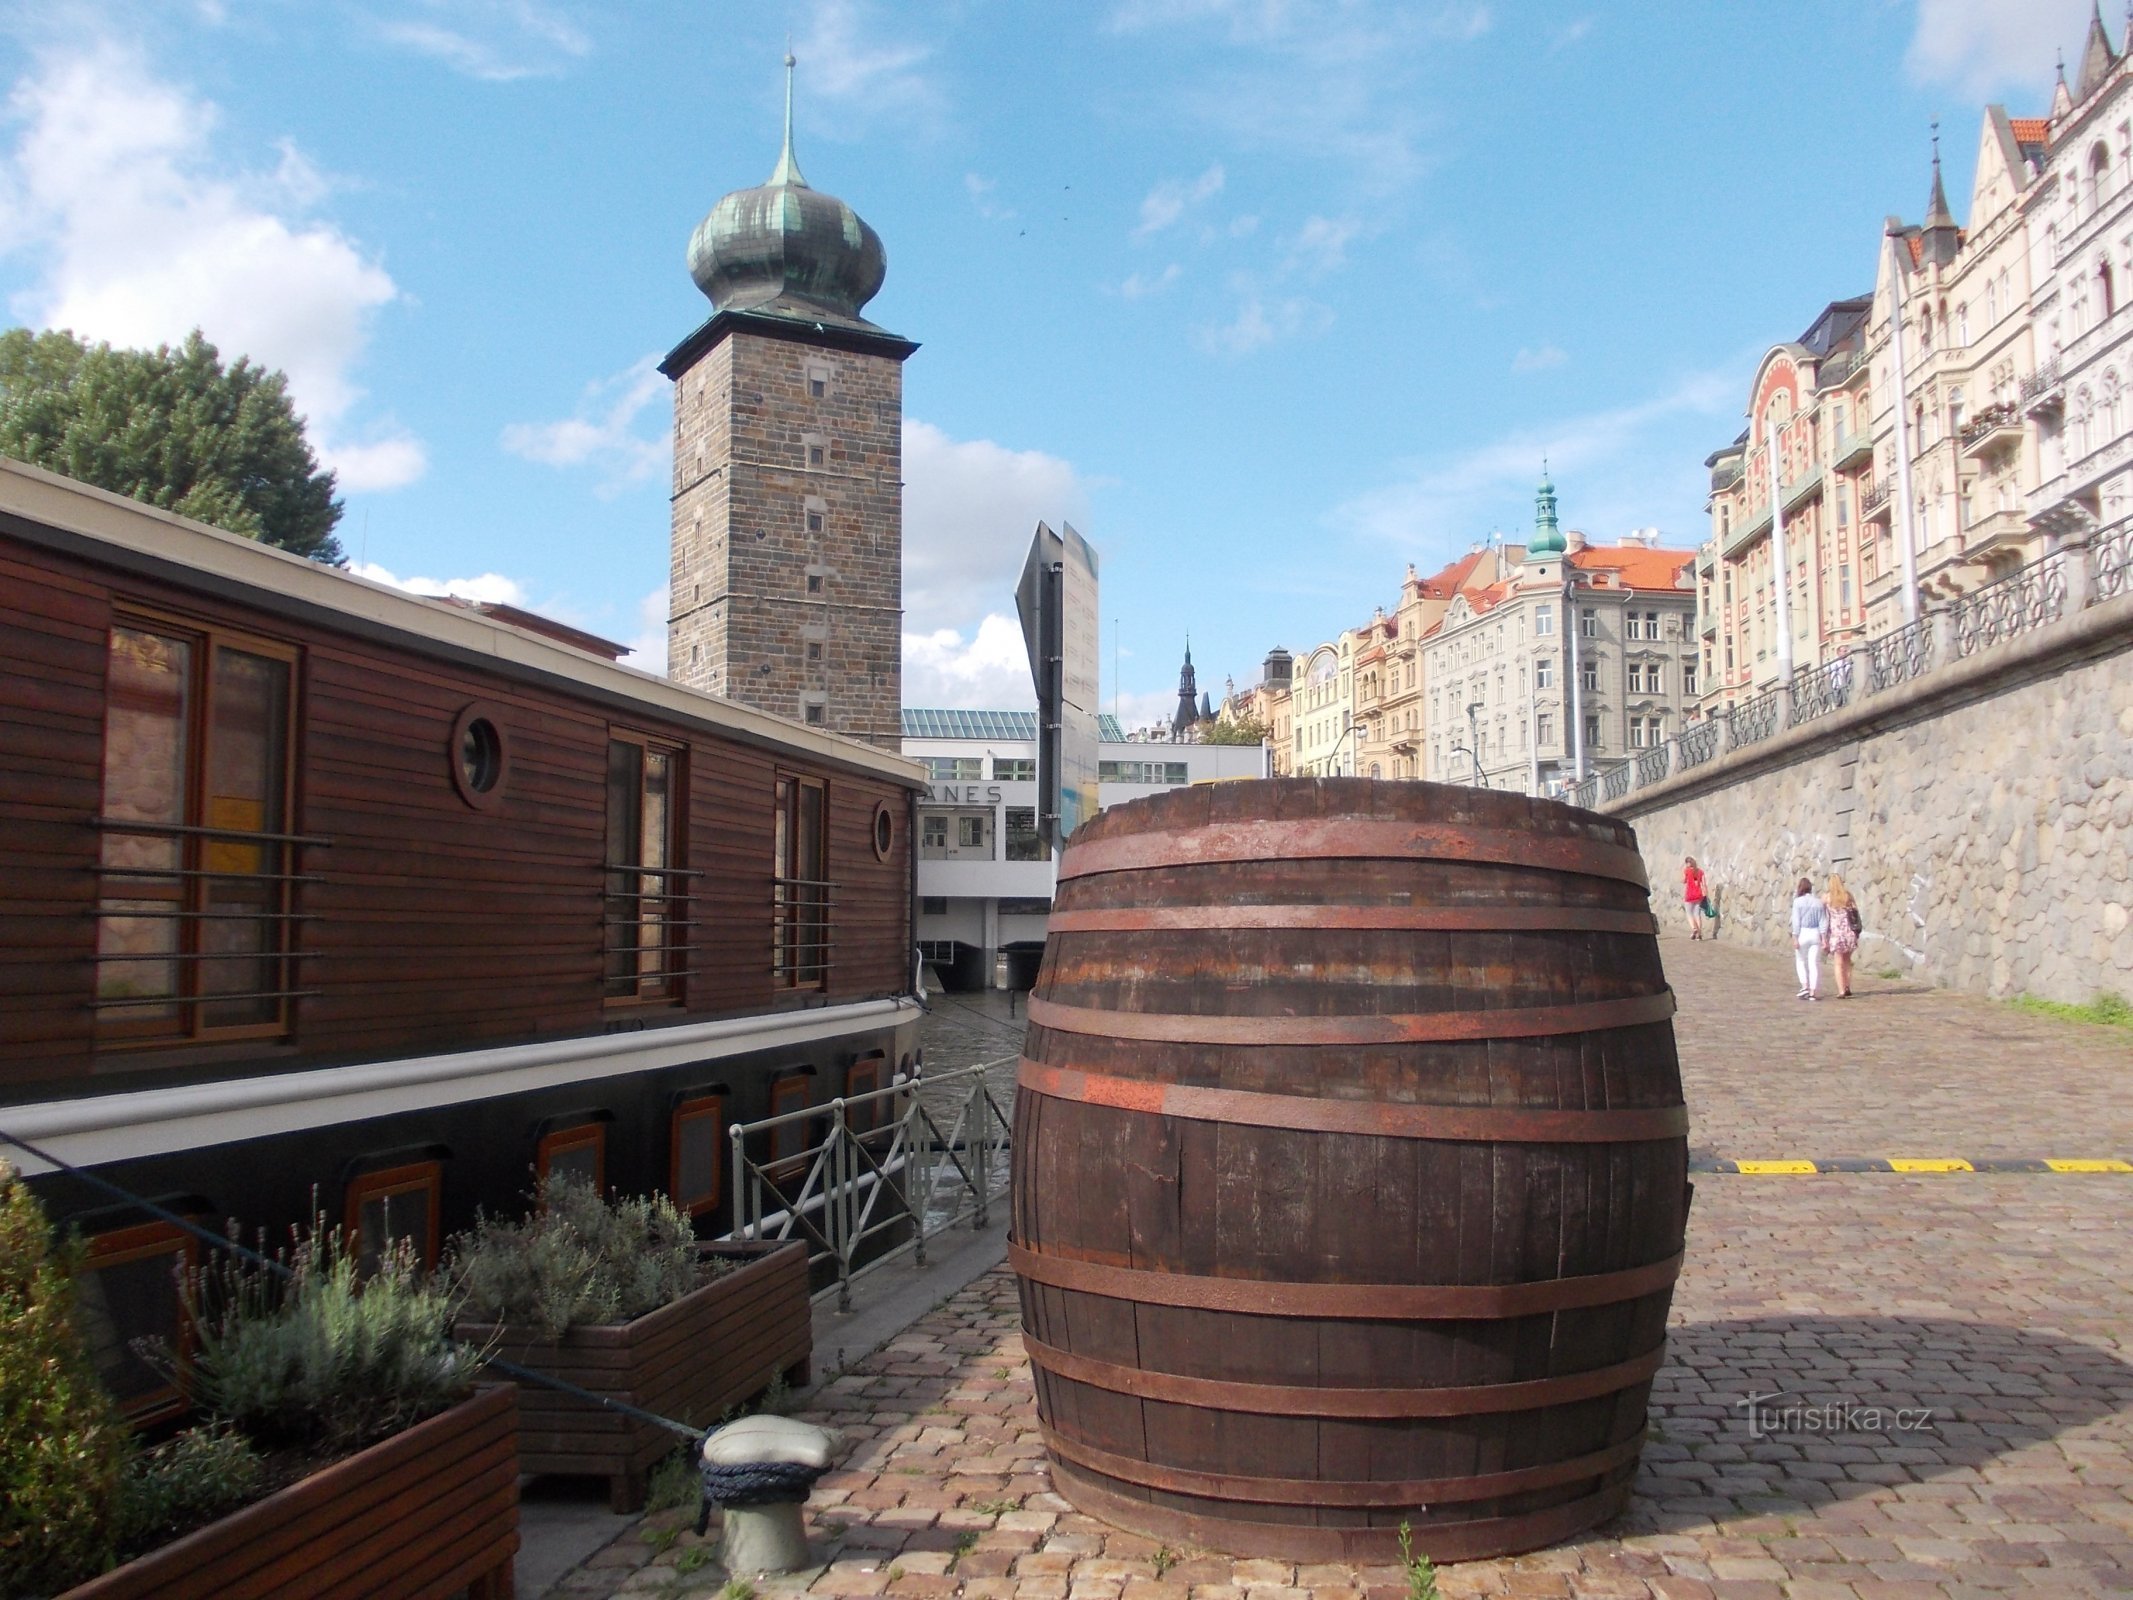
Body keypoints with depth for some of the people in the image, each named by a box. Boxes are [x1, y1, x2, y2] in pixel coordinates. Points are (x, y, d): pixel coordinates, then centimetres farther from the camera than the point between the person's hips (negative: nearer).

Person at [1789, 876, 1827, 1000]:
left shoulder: (1798, 901, -5)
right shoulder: (1818, 902, 5)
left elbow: (1796, 921, -8)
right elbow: (1823, 921, 4)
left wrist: (1795, 937, -8)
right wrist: (1824, 938, 6)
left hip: (1802, 933, -2)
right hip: (1815, 934, 2)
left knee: (1801, 961, 14)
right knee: (1814, 963, 4)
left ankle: (1805, 986, 0)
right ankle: (1813, 992, 3)